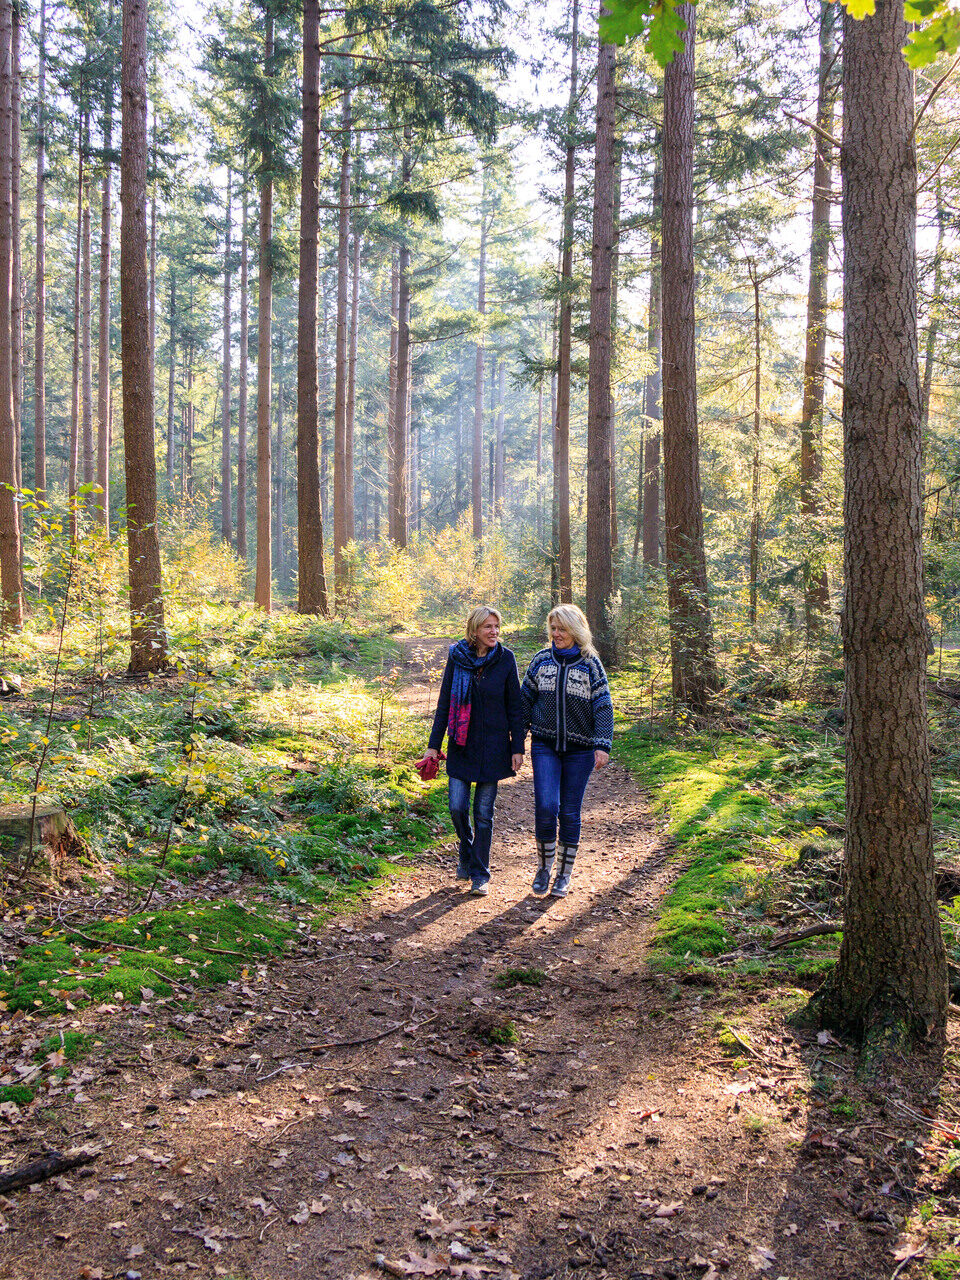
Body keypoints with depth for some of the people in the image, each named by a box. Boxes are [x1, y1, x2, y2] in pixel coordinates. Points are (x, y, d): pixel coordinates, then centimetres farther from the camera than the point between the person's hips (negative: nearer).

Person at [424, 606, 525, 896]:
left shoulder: (505, 659, -4)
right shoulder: (456, 657, -2)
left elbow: (514, 707, 0)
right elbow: (444, 703, 4)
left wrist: (518, 748, -3)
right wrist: (434, 744, 2)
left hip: (493, 747, -1)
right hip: (461, 746, 1)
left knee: (484, 812, 2)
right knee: (457, 807, -1)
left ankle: (480, 874, 15)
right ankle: (467, 853, 29)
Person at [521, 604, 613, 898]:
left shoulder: (590, 664, 0)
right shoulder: (541, 660, 5)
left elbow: (603, 706, -2)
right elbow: (526, 699, 11)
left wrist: (602, 745, -11)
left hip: (579, 749, -1)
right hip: (545, 745, 1)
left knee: (570, 812, 4)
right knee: (546, 807, -12)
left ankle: (564, 875, 19)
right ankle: (543, 867, 9)